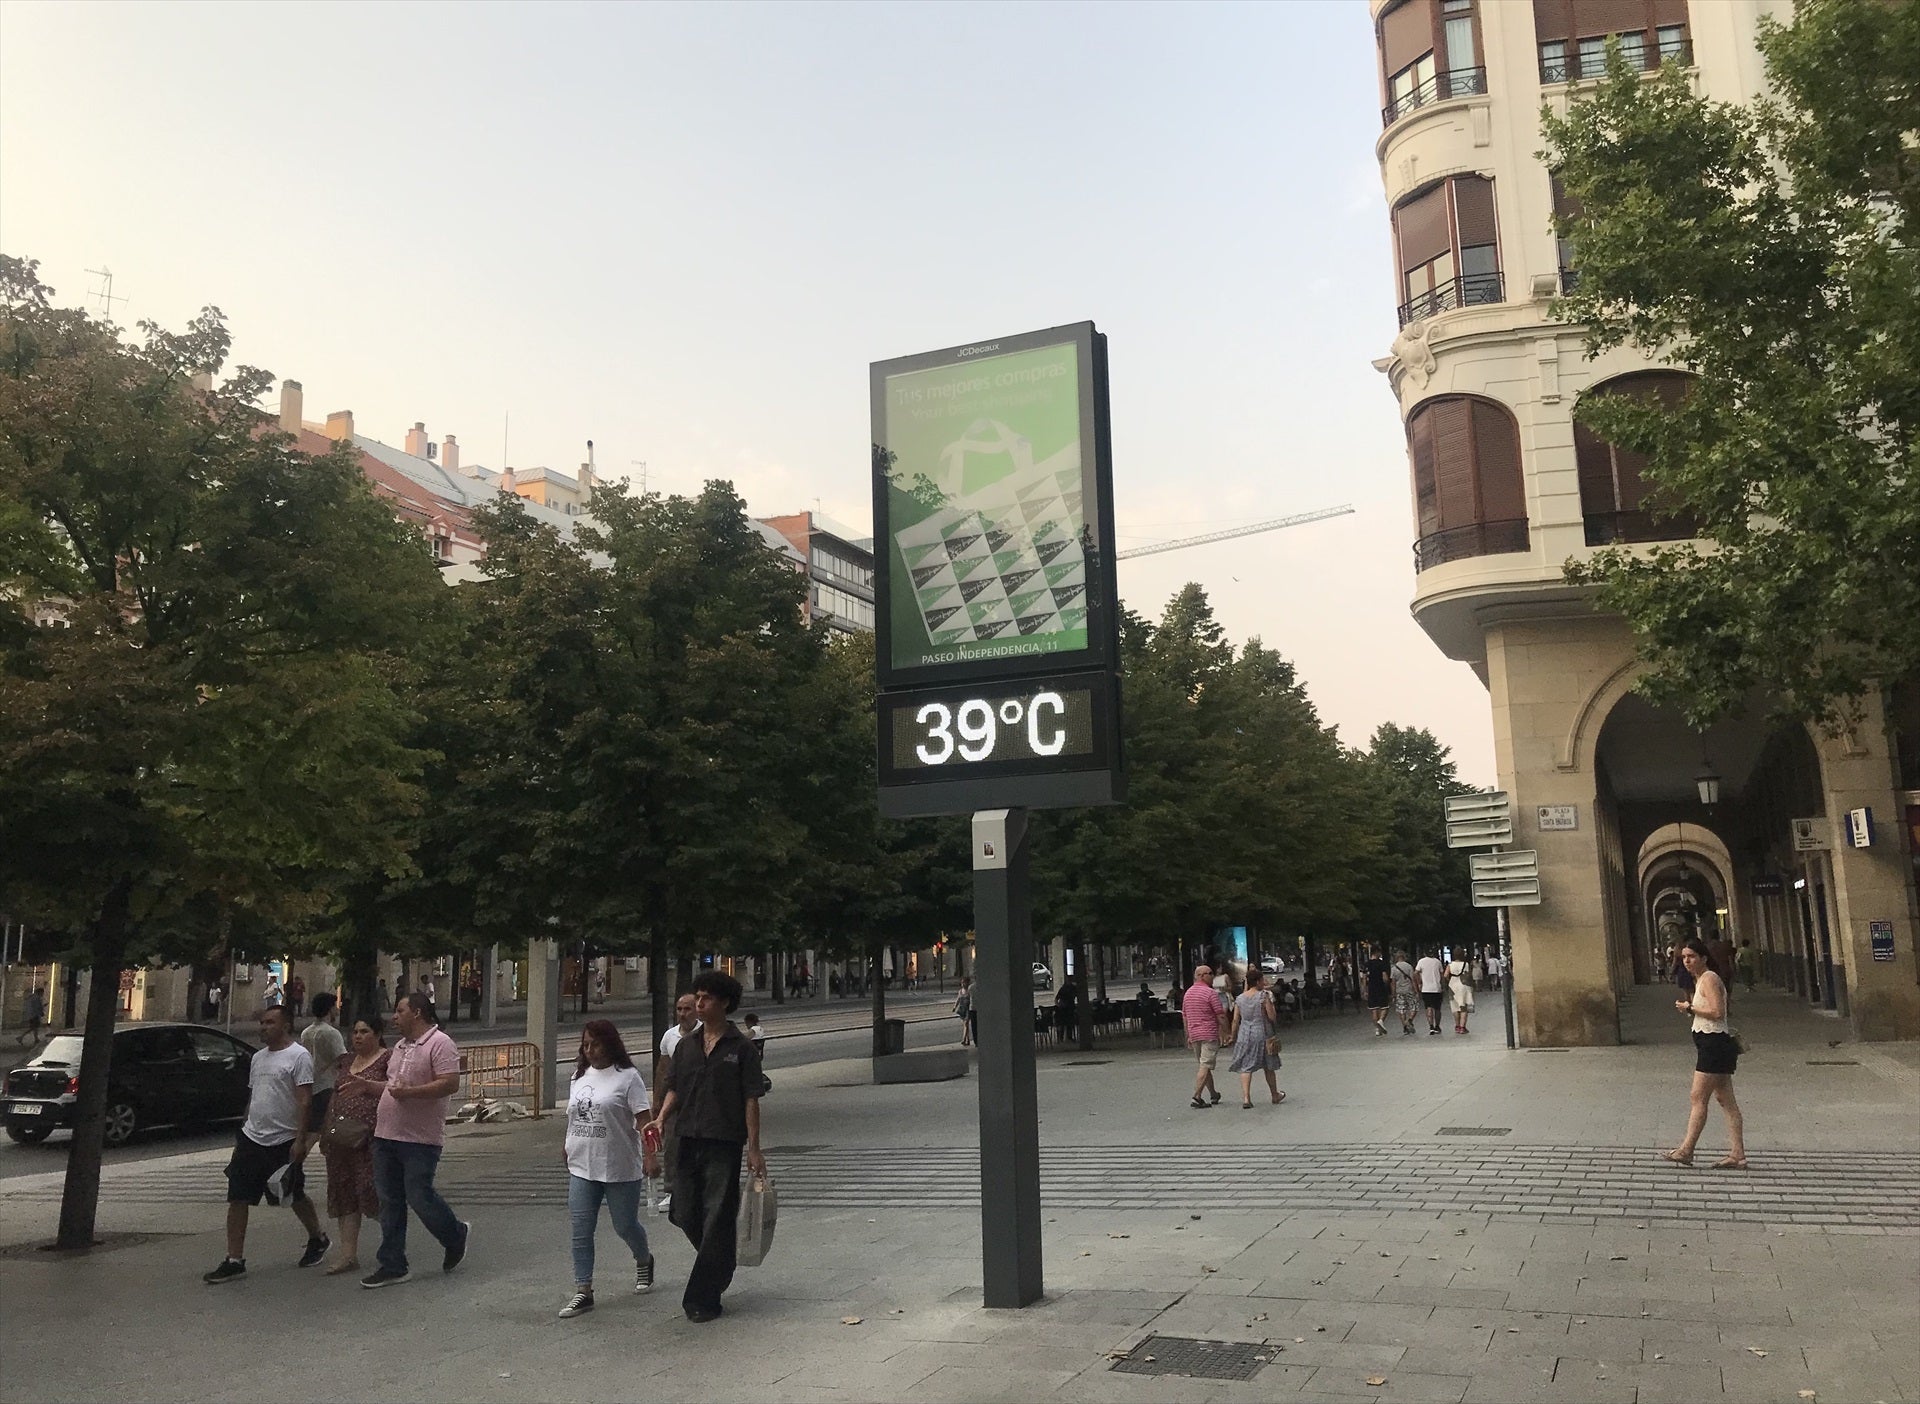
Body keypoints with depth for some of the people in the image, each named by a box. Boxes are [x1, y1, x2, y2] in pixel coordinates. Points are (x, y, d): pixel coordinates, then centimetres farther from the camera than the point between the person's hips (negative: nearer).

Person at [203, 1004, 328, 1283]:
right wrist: (243, 1134, 18)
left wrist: (300, 1140, -21)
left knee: (295, 1198, 9)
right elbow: (253, 1098, 20)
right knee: (237, 1199, 0)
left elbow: (305, 1101, -16)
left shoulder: (299, 1056, -12)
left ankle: (318, 1240, 31)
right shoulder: (258, 1058, 13)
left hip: (283, 1142, -7)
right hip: (251, 1138, 7)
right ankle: (235, 1261, 6)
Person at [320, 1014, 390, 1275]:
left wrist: (365, 1085, -30)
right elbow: (335, 1097, 23)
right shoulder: (344, 1061, 18)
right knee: (345, 1194, 5)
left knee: (372, 1190, -6)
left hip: (373, 1136, -7)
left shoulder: (388, 1059, -3)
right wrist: (325, 1132, 19)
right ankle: (348, 1254, 8)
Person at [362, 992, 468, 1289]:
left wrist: (409, 1092, -23)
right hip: (386, 1136, 9)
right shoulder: (401, 1046, 17)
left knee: (419, 1196, -5)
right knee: (390, 1202, 9)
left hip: (420, 1140, -9)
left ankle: (456, 1236, 21)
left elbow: (450, 1084, -21)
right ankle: (392, 1266, 16)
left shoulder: (439, 1043, -12)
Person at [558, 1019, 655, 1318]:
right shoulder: (580, 1075, 9)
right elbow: (573, 1117, 18)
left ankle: (644, 1261, 38)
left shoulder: (627, 1076, -10)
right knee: (581, 1231, 1)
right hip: (581, 1168, 5)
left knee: (625, 1226, 9)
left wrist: (649, 1154, -26)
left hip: (620, 1169, -5)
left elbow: (644, 1118, -15)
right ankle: (583, 1291, 7)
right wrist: (569, 1151, 19)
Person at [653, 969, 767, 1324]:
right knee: (684, 1215, 8)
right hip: (687, 1141, 5)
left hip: (724, 1144, -5)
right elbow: (675, 1090, 15)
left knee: (716, 1221, -2)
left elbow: (751, 1100, -5)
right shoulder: (686, 1045, 11)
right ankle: (720, 1267, 34)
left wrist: (753, 1148, -9)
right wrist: (661, 1119, -4)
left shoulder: (741, 1048, -4)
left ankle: (702, 1298, 6)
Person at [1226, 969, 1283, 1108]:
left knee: (1245, 1067, 1)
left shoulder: (1240, 999, 2)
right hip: (1262, 1034, -2)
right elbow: (1272, 1017, -9)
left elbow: (1236, 1021, 3)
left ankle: (1246, 1098, -12)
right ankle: (1275, 1095, 30)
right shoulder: (1264, 996, -10)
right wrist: (1271, 1003, 7)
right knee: (1268, 1067, 14)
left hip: (1244, 1035, 2)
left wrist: (1233, 1036, 12)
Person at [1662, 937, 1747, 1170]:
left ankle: (1686, 1150, -6)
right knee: (1725, 1100, 8)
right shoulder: (1700, 980, 19)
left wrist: (1690, 1008, -13)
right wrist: (1690, 1008, 8)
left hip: (1714, 1043, -11)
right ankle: (1737, 1154, 9)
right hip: (1712, 1044, 11)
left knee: (1697, 1098, -8)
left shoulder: (1709, 979, -12)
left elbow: (1717, 1012, -22)